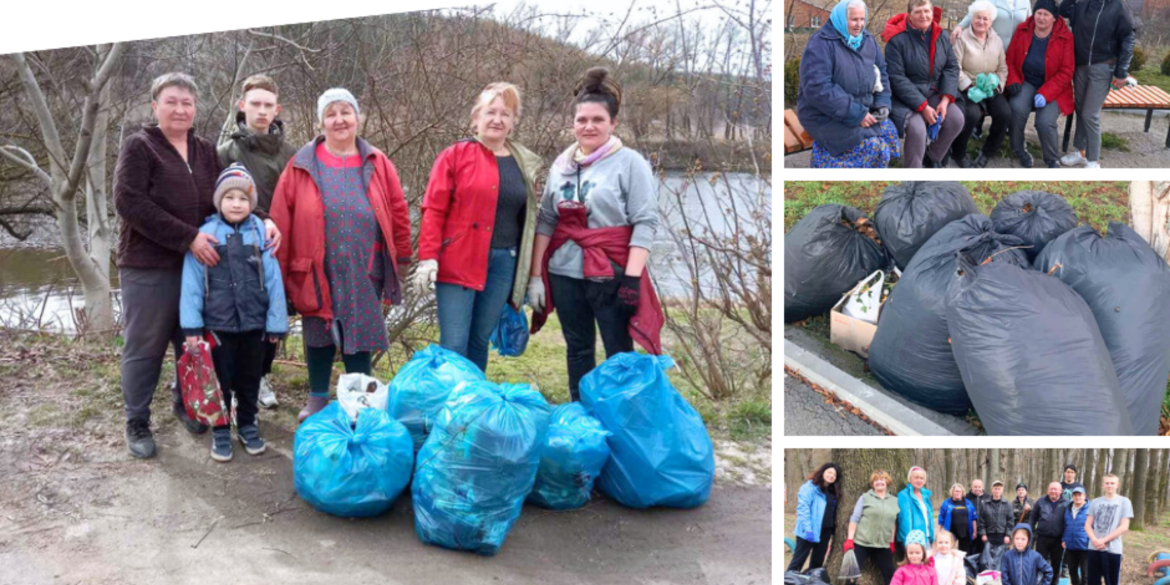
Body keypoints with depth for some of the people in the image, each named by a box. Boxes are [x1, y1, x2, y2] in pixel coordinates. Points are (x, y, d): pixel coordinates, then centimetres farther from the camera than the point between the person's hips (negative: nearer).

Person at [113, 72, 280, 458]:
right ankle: (137, 423, 18)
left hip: (197, 264, 5)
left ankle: (185, 403, 35)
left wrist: (262, 221, -11)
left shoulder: (206, 152, 13)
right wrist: (187, 238, -20)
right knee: (145, 347, 4)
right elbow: (129, 202, -15)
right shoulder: (139, 146, -4)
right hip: (148, 267, -5)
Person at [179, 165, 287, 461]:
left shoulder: (261, 234, -7)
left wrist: (276, 323, -2)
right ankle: (220, 431, 26)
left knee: (250, 379, 16)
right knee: (221, 380, 12)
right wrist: (192, 326, -8)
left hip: (254, 324, 1)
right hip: (218, 325, -1)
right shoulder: (205, 235, -7)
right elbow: (192, 283, -5)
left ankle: (247, 425, 33)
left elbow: (273, 281, -4)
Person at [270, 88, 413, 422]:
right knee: (319, 335, 12)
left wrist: (401, 260, 5)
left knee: (358, 339, 7)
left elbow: (398, 213, 6)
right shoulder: (303, 165, 0)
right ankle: (317, 399, 29)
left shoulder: (377, 164, 3)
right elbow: (282, 219, -1)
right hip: (316, 272, 0)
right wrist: (280, 268, -4)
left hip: (363, 273, 0)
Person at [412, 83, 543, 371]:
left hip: (504, 263, 4)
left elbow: (528, 221, 15)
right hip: (458, 262, -4)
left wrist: (530, 274, 13)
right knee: (453, 346, -7)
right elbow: (433, 210, -3)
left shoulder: (526, 165, 13)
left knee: (480, 341, 10)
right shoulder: (455, 155, 0)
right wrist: (428, 258, -12)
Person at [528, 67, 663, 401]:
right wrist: (536, 274, 7)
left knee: (619, 354, 1)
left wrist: (632, 278, -18)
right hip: (564, 273, 5)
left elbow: (645, 223, -11)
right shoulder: (562, 164, 11)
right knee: (577, 349, 15)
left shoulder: (630, 163, -5)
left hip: (611, 275, -5)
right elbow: (546, 220, 12)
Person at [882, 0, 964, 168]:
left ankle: (934, 158, 13)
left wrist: (945, 99, -13)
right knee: (917, 128, -30)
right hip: (905, 98, -6)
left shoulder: (942, 36, 3)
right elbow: (897, 78, -19)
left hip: (933, 94, 6)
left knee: (956, 118, -14)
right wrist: (922, 106, -23)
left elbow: (952, 68, 4)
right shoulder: (897, 39, -16)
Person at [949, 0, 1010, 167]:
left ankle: (987, 153, 0)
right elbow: (955, 68, -14)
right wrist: (970, 88, -24)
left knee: (1005, 113, -22)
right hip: (967, 89, -5)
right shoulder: (962, 38, -7)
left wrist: (995, 85, -9)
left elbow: (1002, 69, 11)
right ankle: (958, 153, -7)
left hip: (991, 89, 5)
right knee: (972, 114, -34)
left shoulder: (997, 40, 9)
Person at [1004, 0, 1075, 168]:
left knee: (1045, 122, -27)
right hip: (1026, 82, 2)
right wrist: (1013, 81, -11)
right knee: (1017, 109, -31)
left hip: (1052, 87, -2)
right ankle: (1018, 149, -3)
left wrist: (1045, 93, -22)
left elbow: (1065, 72, -10)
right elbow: (1010, 59, 7)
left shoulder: (1065, 37, -9)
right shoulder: (1022, 31, -1)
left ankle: (1053, 160, 2)